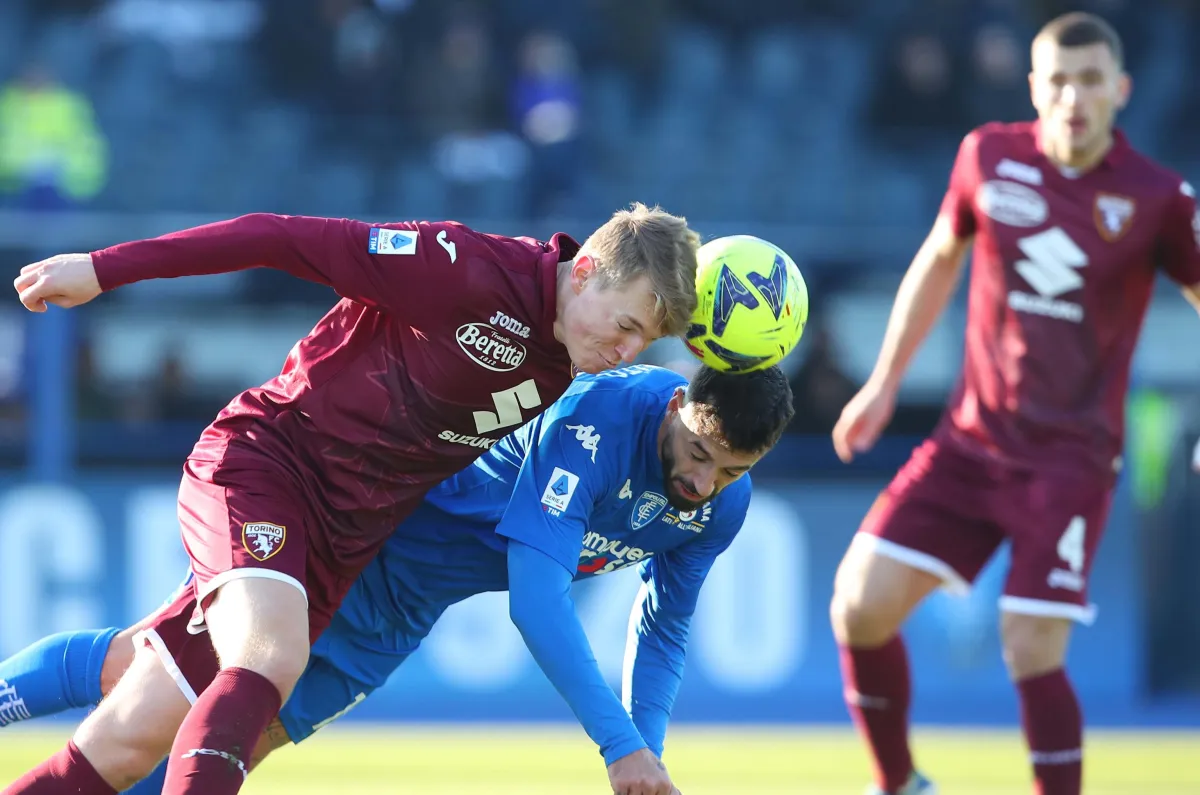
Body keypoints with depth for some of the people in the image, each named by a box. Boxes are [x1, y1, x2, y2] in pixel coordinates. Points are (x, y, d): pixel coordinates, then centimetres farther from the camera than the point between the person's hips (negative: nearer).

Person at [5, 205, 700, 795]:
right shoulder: (468, 271, -22)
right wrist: (107, 269, -17)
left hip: (346, 538, 6)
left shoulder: (571, 366, 0)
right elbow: (284, 239, -18)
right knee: (268, 659, -35)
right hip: (262, 462, -6)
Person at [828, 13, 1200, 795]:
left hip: (1071, 458, -4)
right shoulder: (989, 157, -1)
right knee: (861, 604, -4)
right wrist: (885, 381, 18)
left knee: (1032, 651, -15)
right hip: (971, 439, 4)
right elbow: (939, 260, 16)